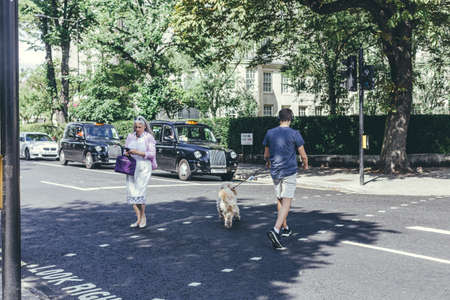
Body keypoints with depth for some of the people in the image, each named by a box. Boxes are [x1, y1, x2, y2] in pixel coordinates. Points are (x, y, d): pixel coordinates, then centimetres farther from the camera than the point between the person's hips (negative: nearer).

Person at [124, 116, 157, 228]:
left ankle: (143, 216, 9)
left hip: (143, 167, -4)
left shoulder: (149, 138, -2)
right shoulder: (130, 137, 12)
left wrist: (137, 152, -18)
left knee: (140, 192, -10)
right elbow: (125, 151, 19)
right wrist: (127, 153, -6)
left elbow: (152, 154, -8)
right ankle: (138, 219, 7)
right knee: (131, 192, -1)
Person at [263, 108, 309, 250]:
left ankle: (285, 228, 32)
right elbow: (303, 155, -3)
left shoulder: (270, 133, 3)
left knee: (280, 200, 19)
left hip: (275, 172, 5)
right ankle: (276, 230, -25)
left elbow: (266, 154, 13)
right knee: (286, 202, -8)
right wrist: (305, 164, 18)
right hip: (289, 172, -5)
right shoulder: (294, 134, -8)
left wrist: (267, 162, 35)